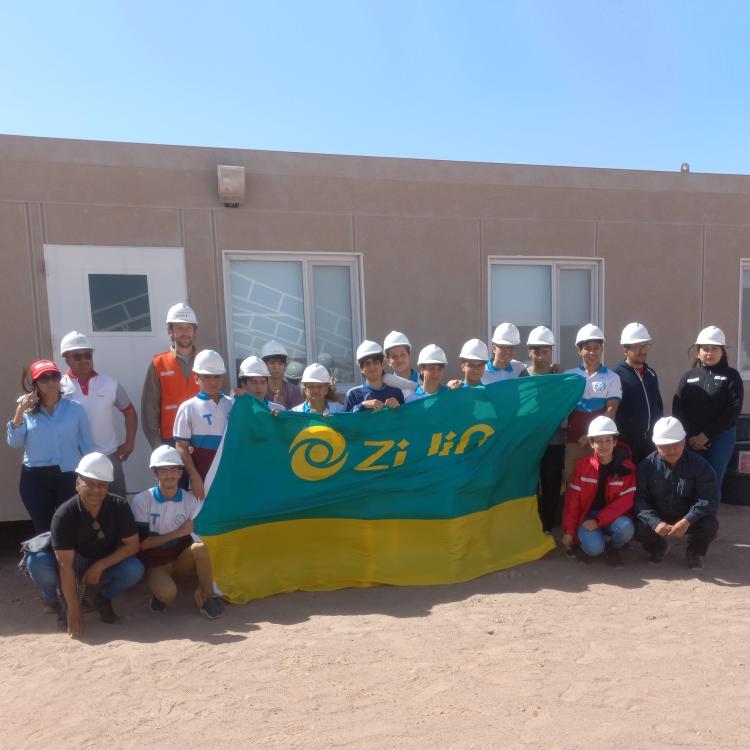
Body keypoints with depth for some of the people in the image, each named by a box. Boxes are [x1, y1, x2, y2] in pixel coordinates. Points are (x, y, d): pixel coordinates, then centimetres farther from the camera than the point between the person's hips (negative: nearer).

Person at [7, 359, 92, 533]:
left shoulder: (75, 408, 0)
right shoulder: (28, 411, 4)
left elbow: (86, 444, 2)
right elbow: (14, 443, -7)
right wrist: (19, 412, -14)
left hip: (69, 476, -1)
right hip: (35, 479, 2)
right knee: (42, 528, 14)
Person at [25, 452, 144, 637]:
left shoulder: (119, 506, -21)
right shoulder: (64, 514, -27)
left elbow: (132, 545, -14)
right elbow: (65, 565, -29)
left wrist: (100, 566, -25)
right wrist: (73, 610, -31)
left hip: (106, 564, 1)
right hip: (75, 565, -1)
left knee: (134, 570, -29)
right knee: (36, 563, -30)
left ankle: (103, 599, 4)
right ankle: (61, 605, -1)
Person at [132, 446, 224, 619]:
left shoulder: (190, 501, -5)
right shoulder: (142, 500, -11)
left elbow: (194, 540, -6)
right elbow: (142, 544, -12)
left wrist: (201, 586, -12)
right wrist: (178, 533, -17)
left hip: (180, 562, 3)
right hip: (153, 564, -3)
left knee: (200, 547, -31)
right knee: (168, 594, -34)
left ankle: (207, 598, -12)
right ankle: (160, 587, 1)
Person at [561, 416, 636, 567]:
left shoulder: (627, 467, -8)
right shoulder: (582, 464, -6)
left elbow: (625, 501, -13)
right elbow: (572, 499, -5)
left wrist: (599, 520, -23)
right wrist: (569, 531, -6)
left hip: (614, 516, 1)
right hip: (588, 515, -1)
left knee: (626, 528, -33)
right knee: (593, 547, -29)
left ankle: (614, 547, 2)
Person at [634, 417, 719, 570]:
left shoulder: (699, 464, -11)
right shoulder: (647, 464, -11)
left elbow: (710, 499, -20)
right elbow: (638, 498, -17)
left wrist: (687, 521, -34)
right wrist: (655, 522, -33)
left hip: (688, 520, 0)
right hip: (657, 519, 0)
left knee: (710, 525, -29)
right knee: (638, 527, -28)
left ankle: (695, 551, 7)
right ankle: (657, 547, 10)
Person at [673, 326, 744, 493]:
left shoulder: (731, 376, 2)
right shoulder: (688, 377, 8)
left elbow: (733, 410, -7)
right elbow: (677, 409, 3)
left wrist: (706, 436, -12)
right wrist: (690, 436, -9)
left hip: (721, 438, -2)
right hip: (691, 439, 2)